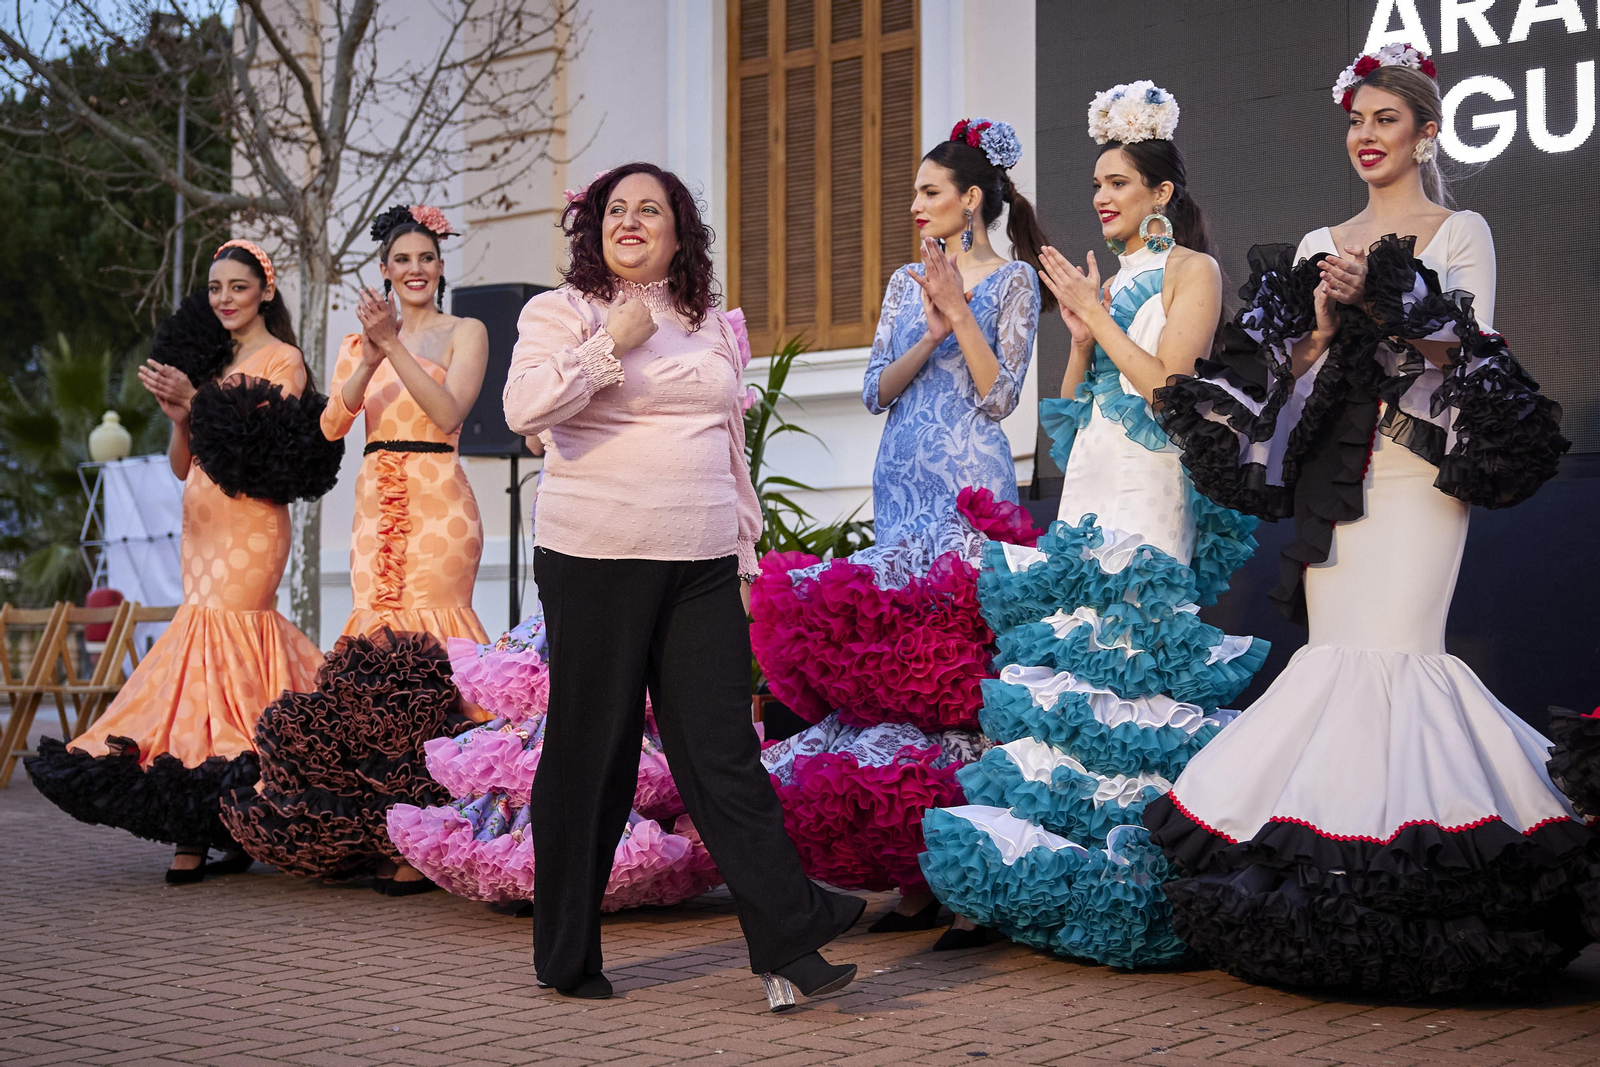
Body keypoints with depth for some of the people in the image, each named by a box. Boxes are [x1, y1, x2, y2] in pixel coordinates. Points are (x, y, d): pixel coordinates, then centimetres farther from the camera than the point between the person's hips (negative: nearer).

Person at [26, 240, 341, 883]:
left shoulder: (282, 360, -1)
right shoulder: (207, 358, 18)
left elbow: (265, 451, -14)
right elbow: (182, 466, 15)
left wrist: (197, 402, -17)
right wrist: (179, 416, -4)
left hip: (248, 528, -6)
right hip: (202, 524, 6)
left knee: (215, 640, -13)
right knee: (240, 641, 3)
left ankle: (195, 835, -12)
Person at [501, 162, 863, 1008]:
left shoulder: (712, 326, 17)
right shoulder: (563, 312, 4)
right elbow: (524, 407, -14)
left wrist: (744, 552, 19)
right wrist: (611, 344, -12)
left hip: (701, 568, 4)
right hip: (596, 559, -3)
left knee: (724, 751, -2)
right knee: (591, 750, 2)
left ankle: (790, 948, -4)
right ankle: (566, 957, 15)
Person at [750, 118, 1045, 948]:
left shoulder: (1012, 279, 3)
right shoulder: (907, 282, 17)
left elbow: (1000, 396, -5)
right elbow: (875, 390, 8)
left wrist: (960, 311, -11)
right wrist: (933, 330, -6)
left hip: (969, 490, -6)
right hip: (901, 489, 6)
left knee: (949, 666, -12)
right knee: (890, 668, 1)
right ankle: (915, 878, 6)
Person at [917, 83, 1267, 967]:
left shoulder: (1191, 270, -1)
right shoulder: (1110, 278, 20)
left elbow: (1166, 383, -13)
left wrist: (1098, 317, -8)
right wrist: (1080, 333, 2)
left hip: (1149, 495, -8)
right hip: (1088, 489, 8)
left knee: (1131, 656, -10)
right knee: (1073, 649, 5)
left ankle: (1128, 871, -4)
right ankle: (1071, 848, 11)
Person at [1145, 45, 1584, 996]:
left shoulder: (1460, 231, 6)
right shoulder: (1321, 246, 18)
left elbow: (1467, 353, -4)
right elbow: (1292, 368, 12)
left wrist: (1378, 304, -14)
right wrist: (1324, 321, -7)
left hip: (1419, 465, -4)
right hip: (1334, 469, 4)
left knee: (1393, 650, -15)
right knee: (1333, 654, -1)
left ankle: (1399, 843, -10)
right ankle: (1332, 855, 2)